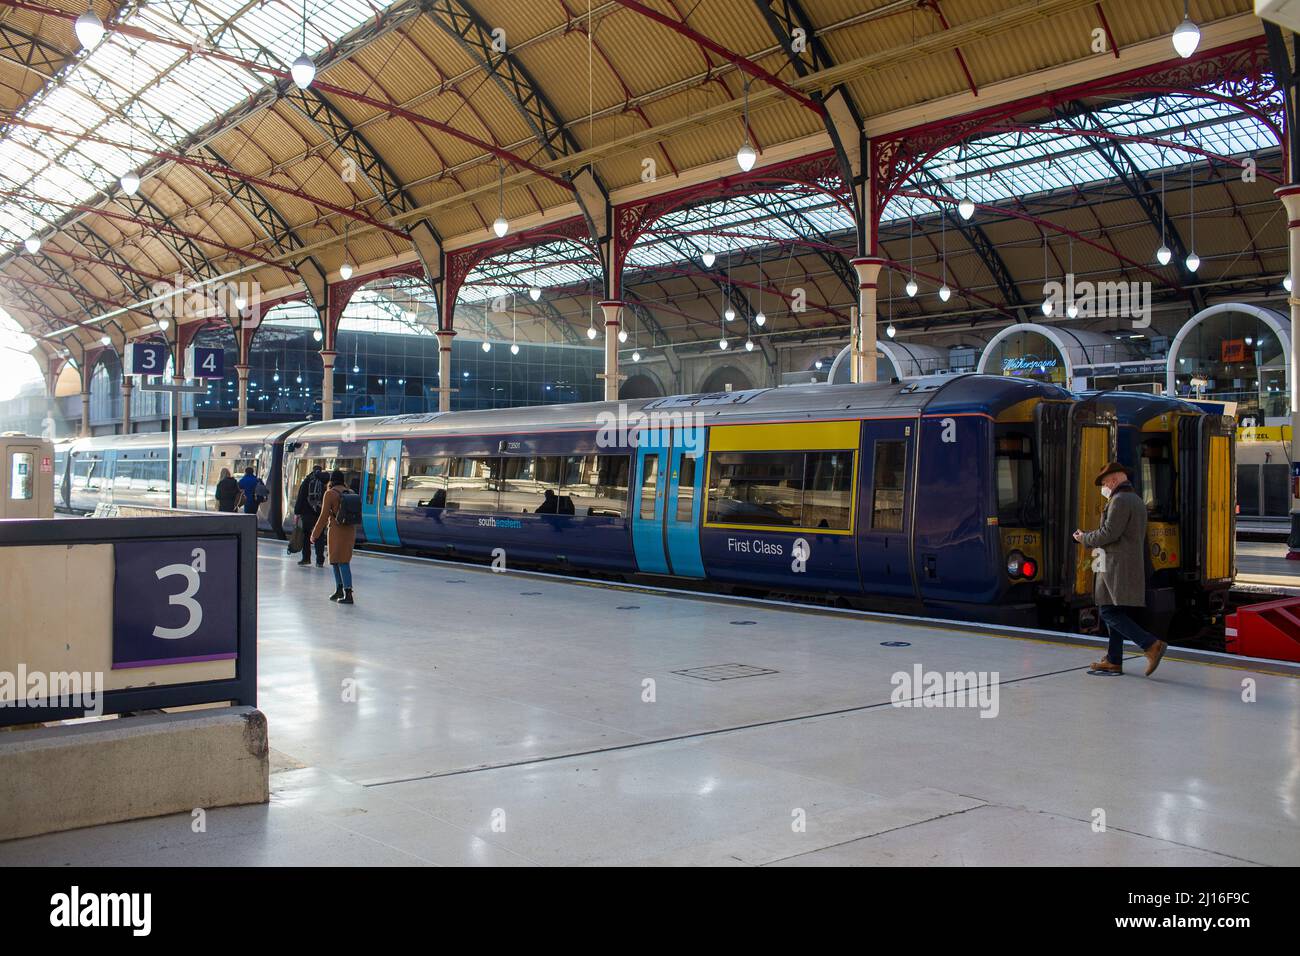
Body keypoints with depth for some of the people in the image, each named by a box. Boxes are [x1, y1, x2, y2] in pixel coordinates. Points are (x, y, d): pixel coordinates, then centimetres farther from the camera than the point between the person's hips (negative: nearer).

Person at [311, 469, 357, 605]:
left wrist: (314, 535, -2)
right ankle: (339, 590, 24)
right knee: (336, 560, 19)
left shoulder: (330, 493, -10)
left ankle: (348, 595, -6)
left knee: (342, 562, -3)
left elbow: (324, 516, -11)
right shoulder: (351, 493, 7)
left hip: (337, 531, -6)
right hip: (350, 530, 6)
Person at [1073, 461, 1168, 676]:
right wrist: (1089, 537, 17)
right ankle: (1113, 660, 15)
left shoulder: (1120, 500, -13)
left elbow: (1109, 533, -19)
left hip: (1117, 567, -10)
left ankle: (1152, 645, -16)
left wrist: (1085, 539, -3)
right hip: (1130, 566, 10)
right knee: (1114, 613, 13)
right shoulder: (1137, 500, 19)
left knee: (1109, 612, -11)